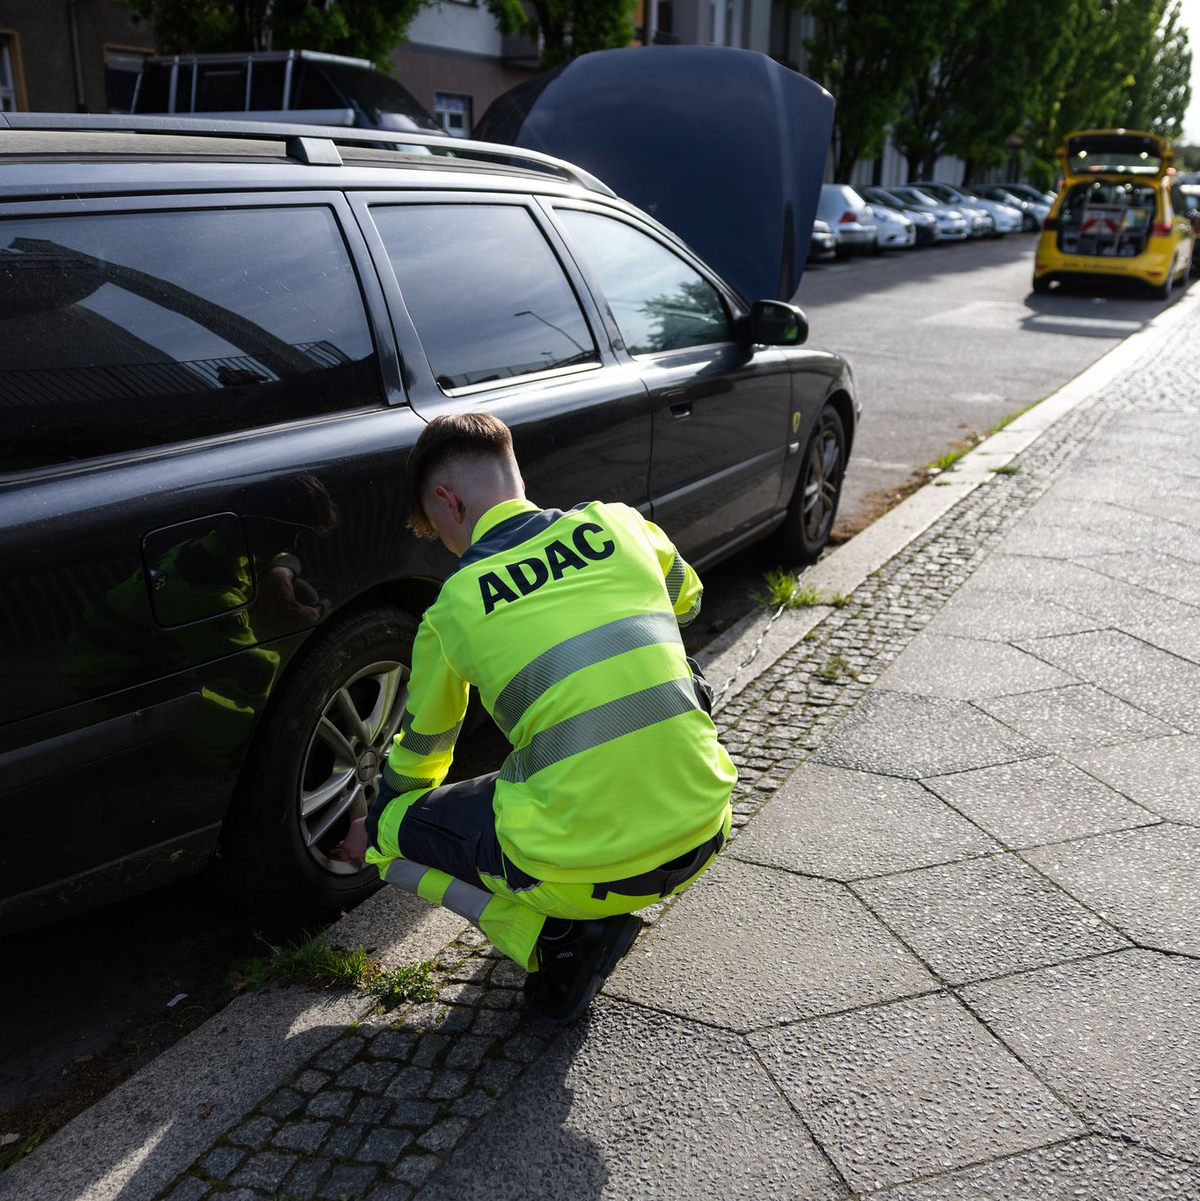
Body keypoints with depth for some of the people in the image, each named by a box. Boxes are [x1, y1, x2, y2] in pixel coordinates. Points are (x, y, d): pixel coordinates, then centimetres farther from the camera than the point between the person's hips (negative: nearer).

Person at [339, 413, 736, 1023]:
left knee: (388, 833, 17)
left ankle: (559, 938, 5)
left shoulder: (452, 607, 0)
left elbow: (419, 755, 17)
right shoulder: (620, 523, 6)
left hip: (586, 867, -4)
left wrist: (376, 833, 37)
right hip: (703, 833, 4)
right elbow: (685, 599, 30)